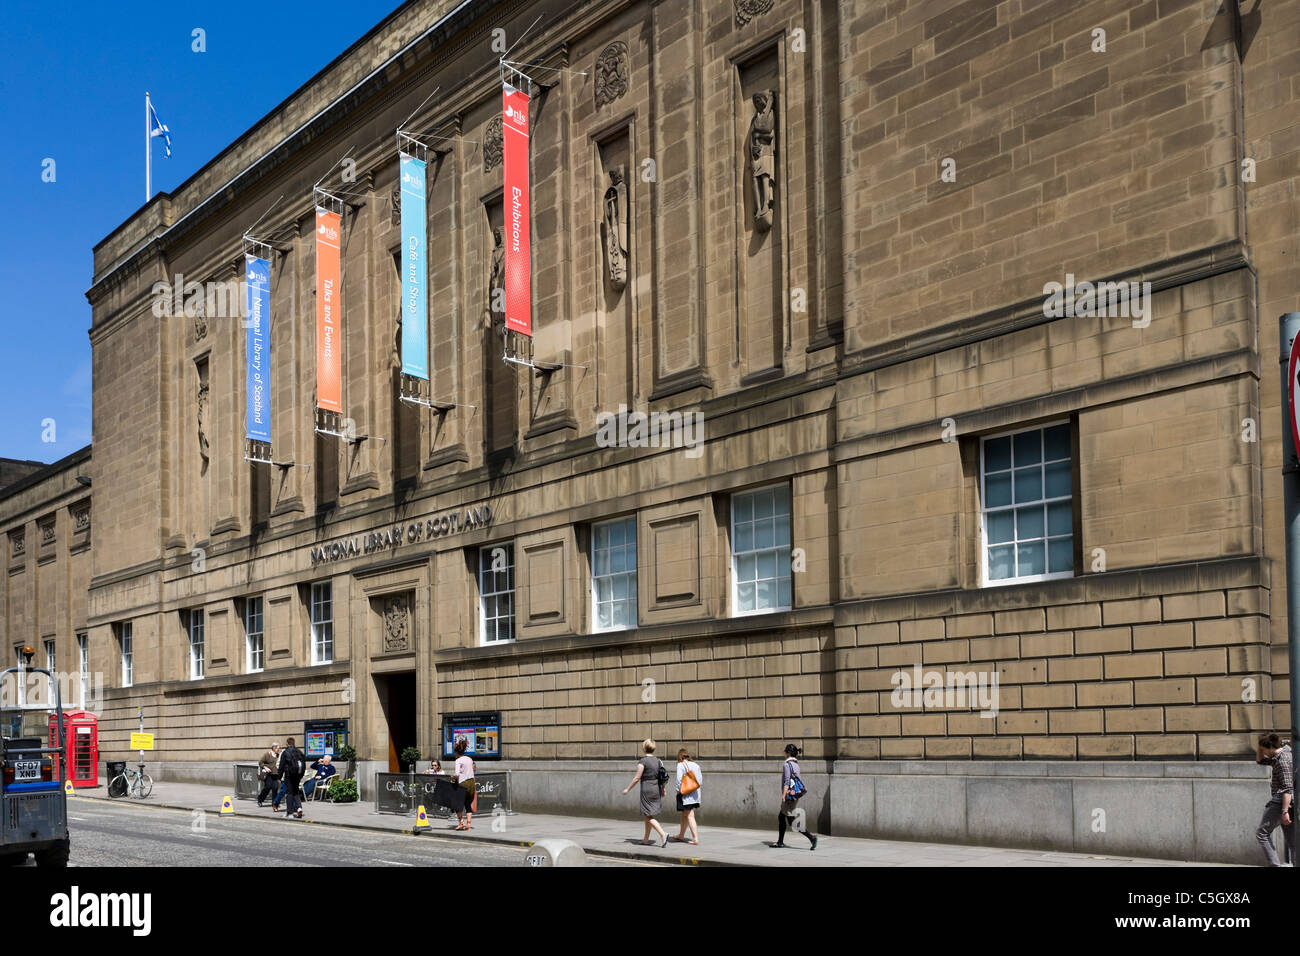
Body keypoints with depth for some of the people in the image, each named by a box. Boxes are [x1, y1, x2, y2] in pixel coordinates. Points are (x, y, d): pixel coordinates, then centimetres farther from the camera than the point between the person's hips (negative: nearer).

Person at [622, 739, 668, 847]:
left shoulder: (642, 761, -12)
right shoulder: (658, 761, 6)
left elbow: (637, 778, -13)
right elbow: (664, 776, 9)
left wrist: (627, 789, -3)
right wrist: (663, 789, 21)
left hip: (647, 790, -7)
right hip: (657, 789, 7)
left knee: (649, 816, -4)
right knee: (648, 815, 17)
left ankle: (663, 834, -20)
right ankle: (646, 839, 23)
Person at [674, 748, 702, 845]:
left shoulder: (681, 765, -9)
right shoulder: (696, 765, 7)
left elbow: (679, 779, -15)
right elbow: (700, 780, 7)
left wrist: (678, 791, -5)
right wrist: (699, 788, 16)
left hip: (686, 795, -6)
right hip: (695, 794, 6)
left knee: (690, 816, -2)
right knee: (684, 815, 20)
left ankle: (695, 839, -8)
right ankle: (681, 835, 33)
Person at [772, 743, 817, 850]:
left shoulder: (787, 765, -13)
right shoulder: (796, 764, 13)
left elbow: (787, 781, -19)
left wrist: (784, 795, -19)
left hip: (789, 794, -9)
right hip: (795, 795, 9)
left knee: (794, 819, -9)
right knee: (781, 817, 17)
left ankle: (811, 837, -16)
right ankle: (780, 841, 20)